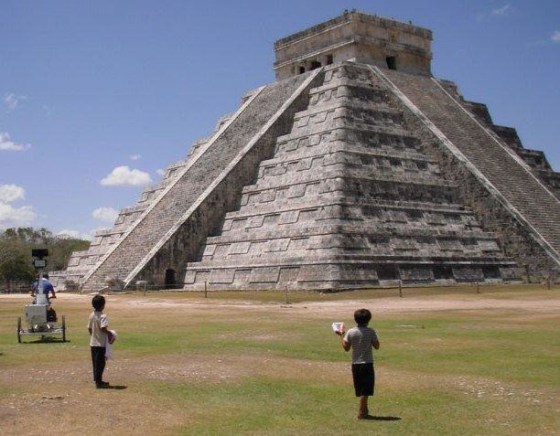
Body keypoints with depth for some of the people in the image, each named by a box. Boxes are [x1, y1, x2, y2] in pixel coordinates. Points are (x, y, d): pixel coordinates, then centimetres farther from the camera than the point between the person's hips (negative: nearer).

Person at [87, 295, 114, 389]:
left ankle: (97, 380, 23)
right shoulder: (103, 316, -18)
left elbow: (89, 328, 12)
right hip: (101, 343, -8)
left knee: (95, 362, 15)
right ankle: (99, 382, 1)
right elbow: (103, 328, -28)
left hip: (93, 343, 8)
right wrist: (109, 334, -13)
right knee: (100, 363, -2)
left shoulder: (92, 315, 6)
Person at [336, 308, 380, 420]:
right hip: (367, 364, -3)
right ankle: (361, 413, 2)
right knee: (365, 390, 2)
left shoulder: (350, 332, -4)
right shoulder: (371, 332, -10)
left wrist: (342, 335, 10)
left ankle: (364, 411, 28)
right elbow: (377, 346, -3)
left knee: (361, 389, 15)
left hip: (355, 364, 3)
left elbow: (346, 348, 0)